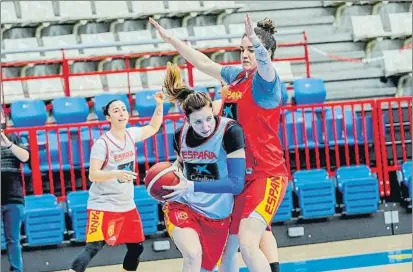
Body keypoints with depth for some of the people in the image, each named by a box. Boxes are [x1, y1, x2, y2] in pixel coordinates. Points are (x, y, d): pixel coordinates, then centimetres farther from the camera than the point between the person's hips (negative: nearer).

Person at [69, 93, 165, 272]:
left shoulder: (131, 135, 4)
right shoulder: (102, 143, -16)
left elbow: (153, 128, 21)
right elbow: (93, 175, -21)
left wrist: (159, 104, 9)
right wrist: (117, 173, -36)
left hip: (127, 206, 7)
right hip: (103, 206, -7)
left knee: (136, 247, 12)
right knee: (93, 247, -19)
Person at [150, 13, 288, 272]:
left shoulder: (265, 79, -11)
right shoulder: (237, 76, 10)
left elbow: (265, 63, -35)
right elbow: (204, 63, 25)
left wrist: (256, 42, -56)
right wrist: (170, 39, 28)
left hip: (266, 174, -9)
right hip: (241, 175, 9)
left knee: (247, 242, -23)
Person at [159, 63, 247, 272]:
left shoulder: (230, 131, -20)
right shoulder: (181, 135, -7)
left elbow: (236, 183, -23)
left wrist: (192, 186, -28)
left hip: (216, 215, 0)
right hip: (182, 206, 1)